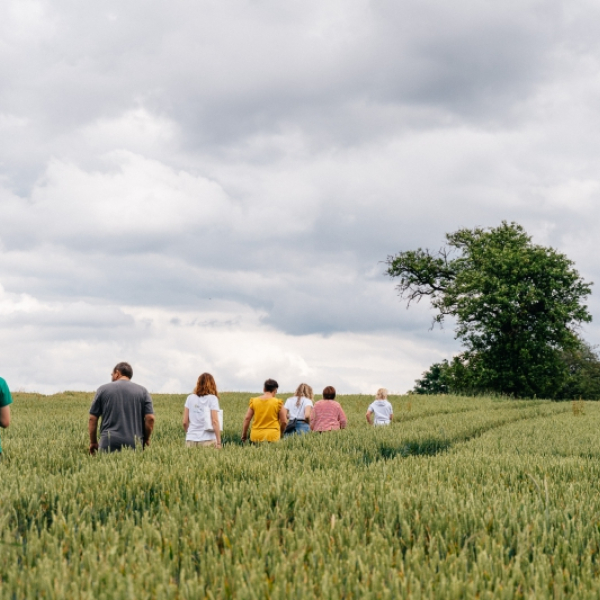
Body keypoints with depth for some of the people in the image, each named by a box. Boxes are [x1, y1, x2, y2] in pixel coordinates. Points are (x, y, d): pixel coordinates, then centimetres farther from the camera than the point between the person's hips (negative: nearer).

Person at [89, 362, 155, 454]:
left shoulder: (103, 389, 10)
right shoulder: (142, 391, 10)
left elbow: (93, 418, 9)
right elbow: (150, 418, 2)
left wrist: (93, 442, 17)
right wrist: (146, 440, 14)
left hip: (109, 443, -1)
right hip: (134, 443, 1)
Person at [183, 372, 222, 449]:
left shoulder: (190, 398, 9)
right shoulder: (212, 398, -1)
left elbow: (185, 422, 7)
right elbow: (214, 421, -8)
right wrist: (218, 442, -8)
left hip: (191, 440, 3)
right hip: (207, 440, -3)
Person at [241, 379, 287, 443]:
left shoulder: (254, 401, 6)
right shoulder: (278, 403, -1)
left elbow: (247, 419, 7)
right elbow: (284, 422, 1)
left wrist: (244, 435, 16)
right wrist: (280, 434, 19)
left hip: (256, 436, 3)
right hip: (272, 436, -3)